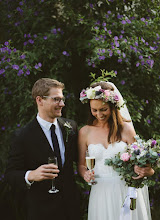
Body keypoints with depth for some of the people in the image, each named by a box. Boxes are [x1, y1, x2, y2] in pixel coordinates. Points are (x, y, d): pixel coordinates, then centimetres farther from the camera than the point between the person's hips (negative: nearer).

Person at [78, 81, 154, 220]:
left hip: (126, 191, -1)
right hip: (101, 192, 1)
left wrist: (146, 171, -23)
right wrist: (85, 173, -12)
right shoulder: (85, 132, 3)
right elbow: (81, 164, 10)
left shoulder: (126, 128, -3)